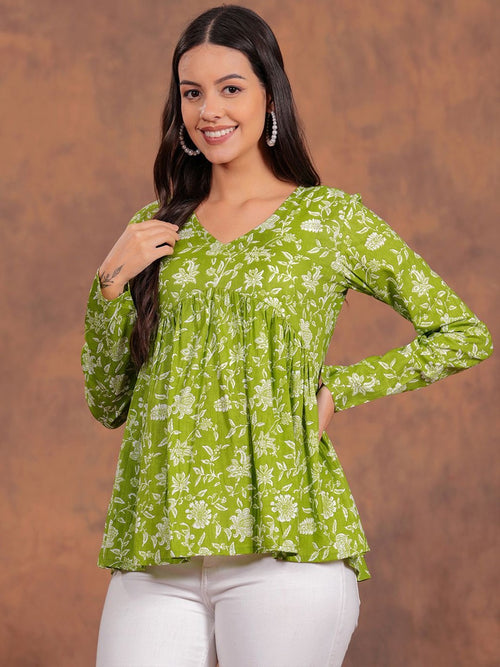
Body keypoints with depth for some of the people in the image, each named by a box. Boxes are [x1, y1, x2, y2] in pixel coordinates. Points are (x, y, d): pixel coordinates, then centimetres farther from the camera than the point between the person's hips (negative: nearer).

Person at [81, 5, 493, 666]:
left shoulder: (330, 217, 5)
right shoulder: (155, 230, 13)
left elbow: (466, 334, 6)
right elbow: (107, 403, 14)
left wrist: (338, 388, -3)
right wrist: (110, 284, 0)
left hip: (284, 538, -3)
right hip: (155, 549, 3)